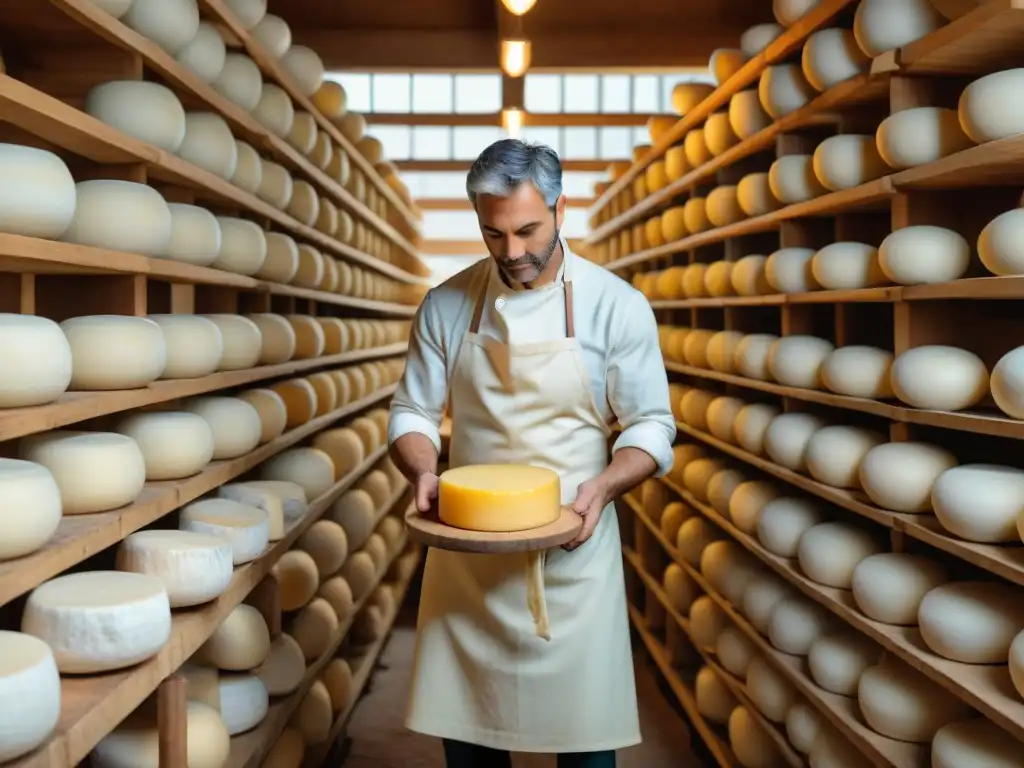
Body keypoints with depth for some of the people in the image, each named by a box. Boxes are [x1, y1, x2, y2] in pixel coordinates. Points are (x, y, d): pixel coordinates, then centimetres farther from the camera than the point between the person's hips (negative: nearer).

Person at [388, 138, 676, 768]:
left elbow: (651, 426, -3)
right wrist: (425, 473, -14)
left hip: (573, 547, -2)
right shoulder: (446, 305, 1)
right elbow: (413, 412, 6)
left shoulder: (617, 306, -5)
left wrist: (603, 486, -20)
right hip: (466, 549, 2)